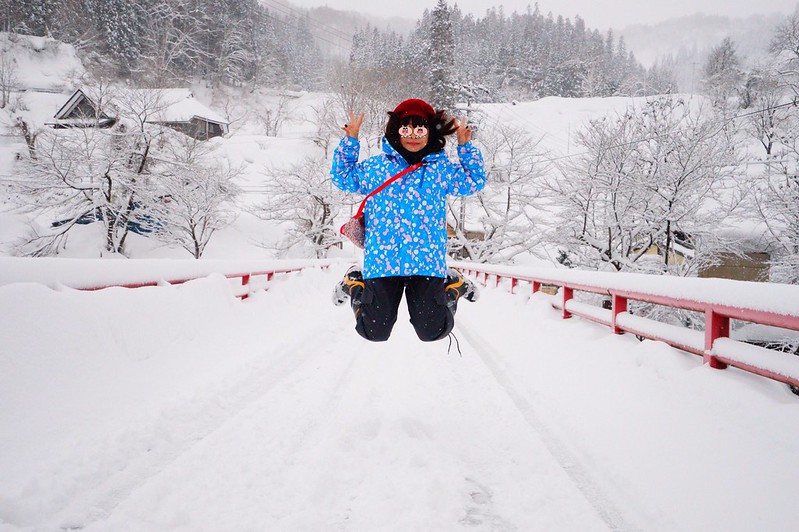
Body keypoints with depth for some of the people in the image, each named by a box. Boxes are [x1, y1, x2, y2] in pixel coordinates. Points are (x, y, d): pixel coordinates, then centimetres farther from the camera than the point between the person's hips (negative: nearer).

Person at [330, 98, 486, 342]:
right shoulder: (376, 166, 9)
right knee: (375, 331, 3)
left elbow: (474, 181, 18)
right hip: (382, 261, 0)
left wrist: (465, 147, 8)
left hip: (426, 263, 0)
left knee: (432, 331, 2)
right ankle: (353, 283, 33)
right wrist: (350, 141, 8)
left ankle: (452, 286, 33)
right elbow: (342, 177, 18)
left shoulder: (442, 168, 11)